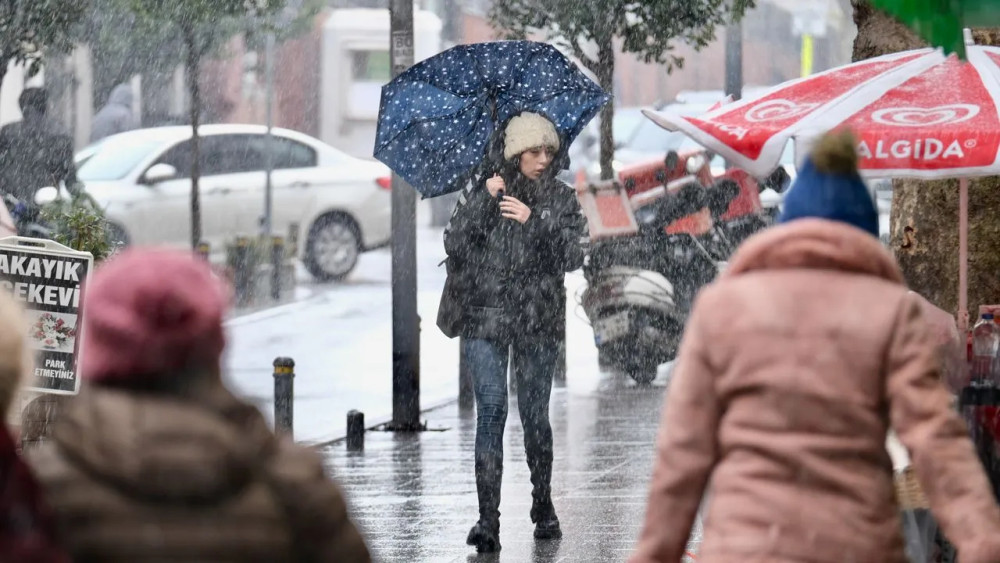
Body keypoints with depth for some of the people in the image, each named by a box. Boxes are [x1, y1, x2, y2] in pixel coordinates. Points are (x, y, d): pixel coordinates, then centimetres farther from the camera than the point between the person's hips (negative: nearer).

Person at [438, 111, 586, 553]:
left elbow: (572, 258, -5)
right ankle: (488, 518, -15)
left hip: (537, 321, 1)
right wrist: (482, 200, -15)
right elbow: (455, 245, -5)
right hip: (485, 316, -1)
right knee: (491, 408, -12)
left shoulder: (561, 200, 7)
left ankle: (543, 505, 27)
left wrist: (534, 221, -17)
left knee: (535, 415, 6)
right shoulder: (482, 194, 6)